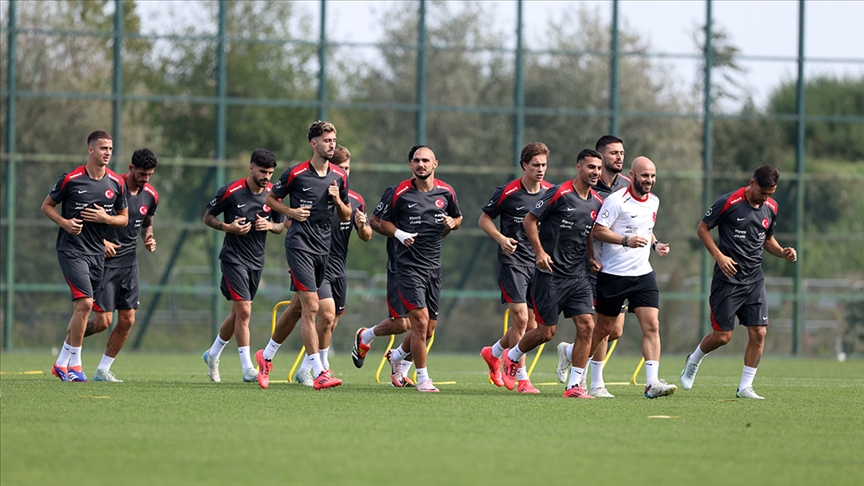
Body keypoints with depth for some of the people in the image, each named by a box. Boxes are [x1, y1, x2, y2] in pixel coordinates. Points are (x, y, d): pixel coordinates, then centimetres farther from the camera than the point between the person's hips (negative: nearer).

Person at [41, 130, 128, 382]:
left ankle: (62, 363, 23)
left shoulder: (116, 183, 4)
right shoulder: (71, 179, -8)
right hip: (71, 249, -6)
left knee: (82, 308, 9)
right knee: (85, 303, -18)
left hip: (97, 252, 6)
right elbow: (46, 205, 3)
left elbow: (124, 218, 12)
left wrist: (105, 218, -9)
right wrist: (64, 222, -14)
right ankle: (74, 364, -9)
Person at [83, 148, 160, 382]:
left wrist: (149, 238, 2)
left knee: (127, 320, 1)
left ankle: (103, 370, 13)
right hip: (105, 260, -6)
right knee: (103, 321, -10)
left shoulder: (150, 196, 4)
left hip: (129, 263, 6)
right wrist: (100, 241, -20)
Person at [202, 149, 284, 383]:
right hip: (233, 257, -6)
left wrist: (270, 225, -10)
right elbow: (208, 217, -1)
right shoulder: (231, 191, -12)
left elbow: (280, 226, 12)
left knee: (238, 313, 13)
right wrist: (228, 227, -18)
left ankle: (213, 354, 35)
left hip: (257, 261, 6)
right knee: (244, 311, -16)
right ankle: (247, 368, -14)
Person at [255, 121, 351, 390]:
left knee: (297, 307, 14)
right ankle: (319, 374, -19)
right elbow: (270, 198, 7)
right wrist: (291, 212, -10)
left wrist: (338, 200, -5)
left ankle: (266, 356, 33)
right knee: (311, 307, -15)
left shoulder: (340, 177, 8)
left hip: (323, 248, 6)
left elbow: (346, 216, 16)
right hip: (299, 244, -6)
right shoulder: (295, 173, -6)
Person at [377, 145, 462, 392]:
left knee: (426, 330, 9)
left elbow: (458, 218, 21)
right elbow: (383, 222, 5)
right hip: (408, 266, -4)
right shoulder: (400, 192, -4)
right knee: (420, 322, -16)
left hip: (434, 266, 5)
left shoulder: (446, 192, 5)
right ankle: (422, 378, -4)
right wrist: (399, 234, -14)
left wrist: (452, 223, -2)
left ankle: (398, 356, 38)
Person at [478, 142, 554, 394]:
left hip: (539, 263, 5)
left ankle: (493, 353, 34)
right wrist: (501, 238, -16)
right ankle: (521, 379, -6)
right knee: (521, 318, -14)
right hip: (513, 262, -5)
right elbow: (484, 219, 2)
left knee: (531, 326, 7)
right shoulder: (507, 192, -8)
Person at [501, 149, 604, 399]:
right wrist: (540, 251, -16)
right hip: (551, 273, -6)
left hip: (578, 275, 6)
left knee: (586, 326, -7)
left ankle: (574, 385, -1)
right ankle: (512, 357, 28)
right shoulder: (559, 193, -11)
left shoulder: (596, 203, 8)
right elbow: (529, 220, -7)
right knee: (547, 331, -2)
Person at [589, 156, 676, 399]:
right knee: (604, 328, 6)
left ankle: (652, 383, -14)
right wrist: (626, 240, -27)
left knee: (652, 326, -10)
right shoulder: (616, 200, -13)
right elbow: (598, 230, -16)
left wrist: (655, 244, 7)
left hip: (643, 273, 5)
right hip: (613, 275, -5)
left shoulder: (653, 201, 10)